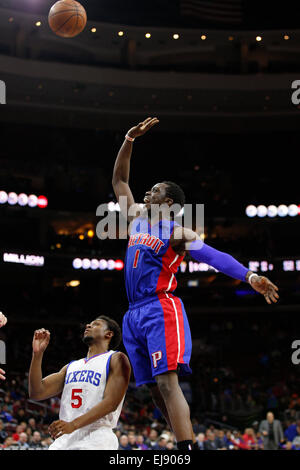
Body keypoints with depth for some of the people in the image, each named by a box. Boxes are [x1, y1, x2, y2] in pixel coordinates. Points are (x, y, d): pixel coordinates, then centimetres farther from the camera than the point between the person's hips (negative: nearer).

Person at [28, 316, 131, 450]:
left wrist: (73, 424, -22)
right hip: (65, 438, 6)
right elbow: (37, 393, 15)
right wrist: (37, 354, 3)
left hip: (96, 438, -6)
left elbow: (111, 402, -10)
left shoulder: (116, 359, 3)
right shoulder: (71, 366, 23)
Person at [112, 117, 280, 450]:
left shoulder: (178, 233, -3)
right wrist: (129, 140, 14)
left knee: (167, 382, -21)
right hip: (134, 314, 8)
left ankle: (187, 450, -29)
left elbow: (215, 256, -16)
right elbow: (119, 180, 24)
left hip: (160, 310, -7)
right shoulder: (137, 217, 18)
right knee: (155, 388, 4)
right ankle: (188, 444, 9)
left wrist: (249, 276, -32)